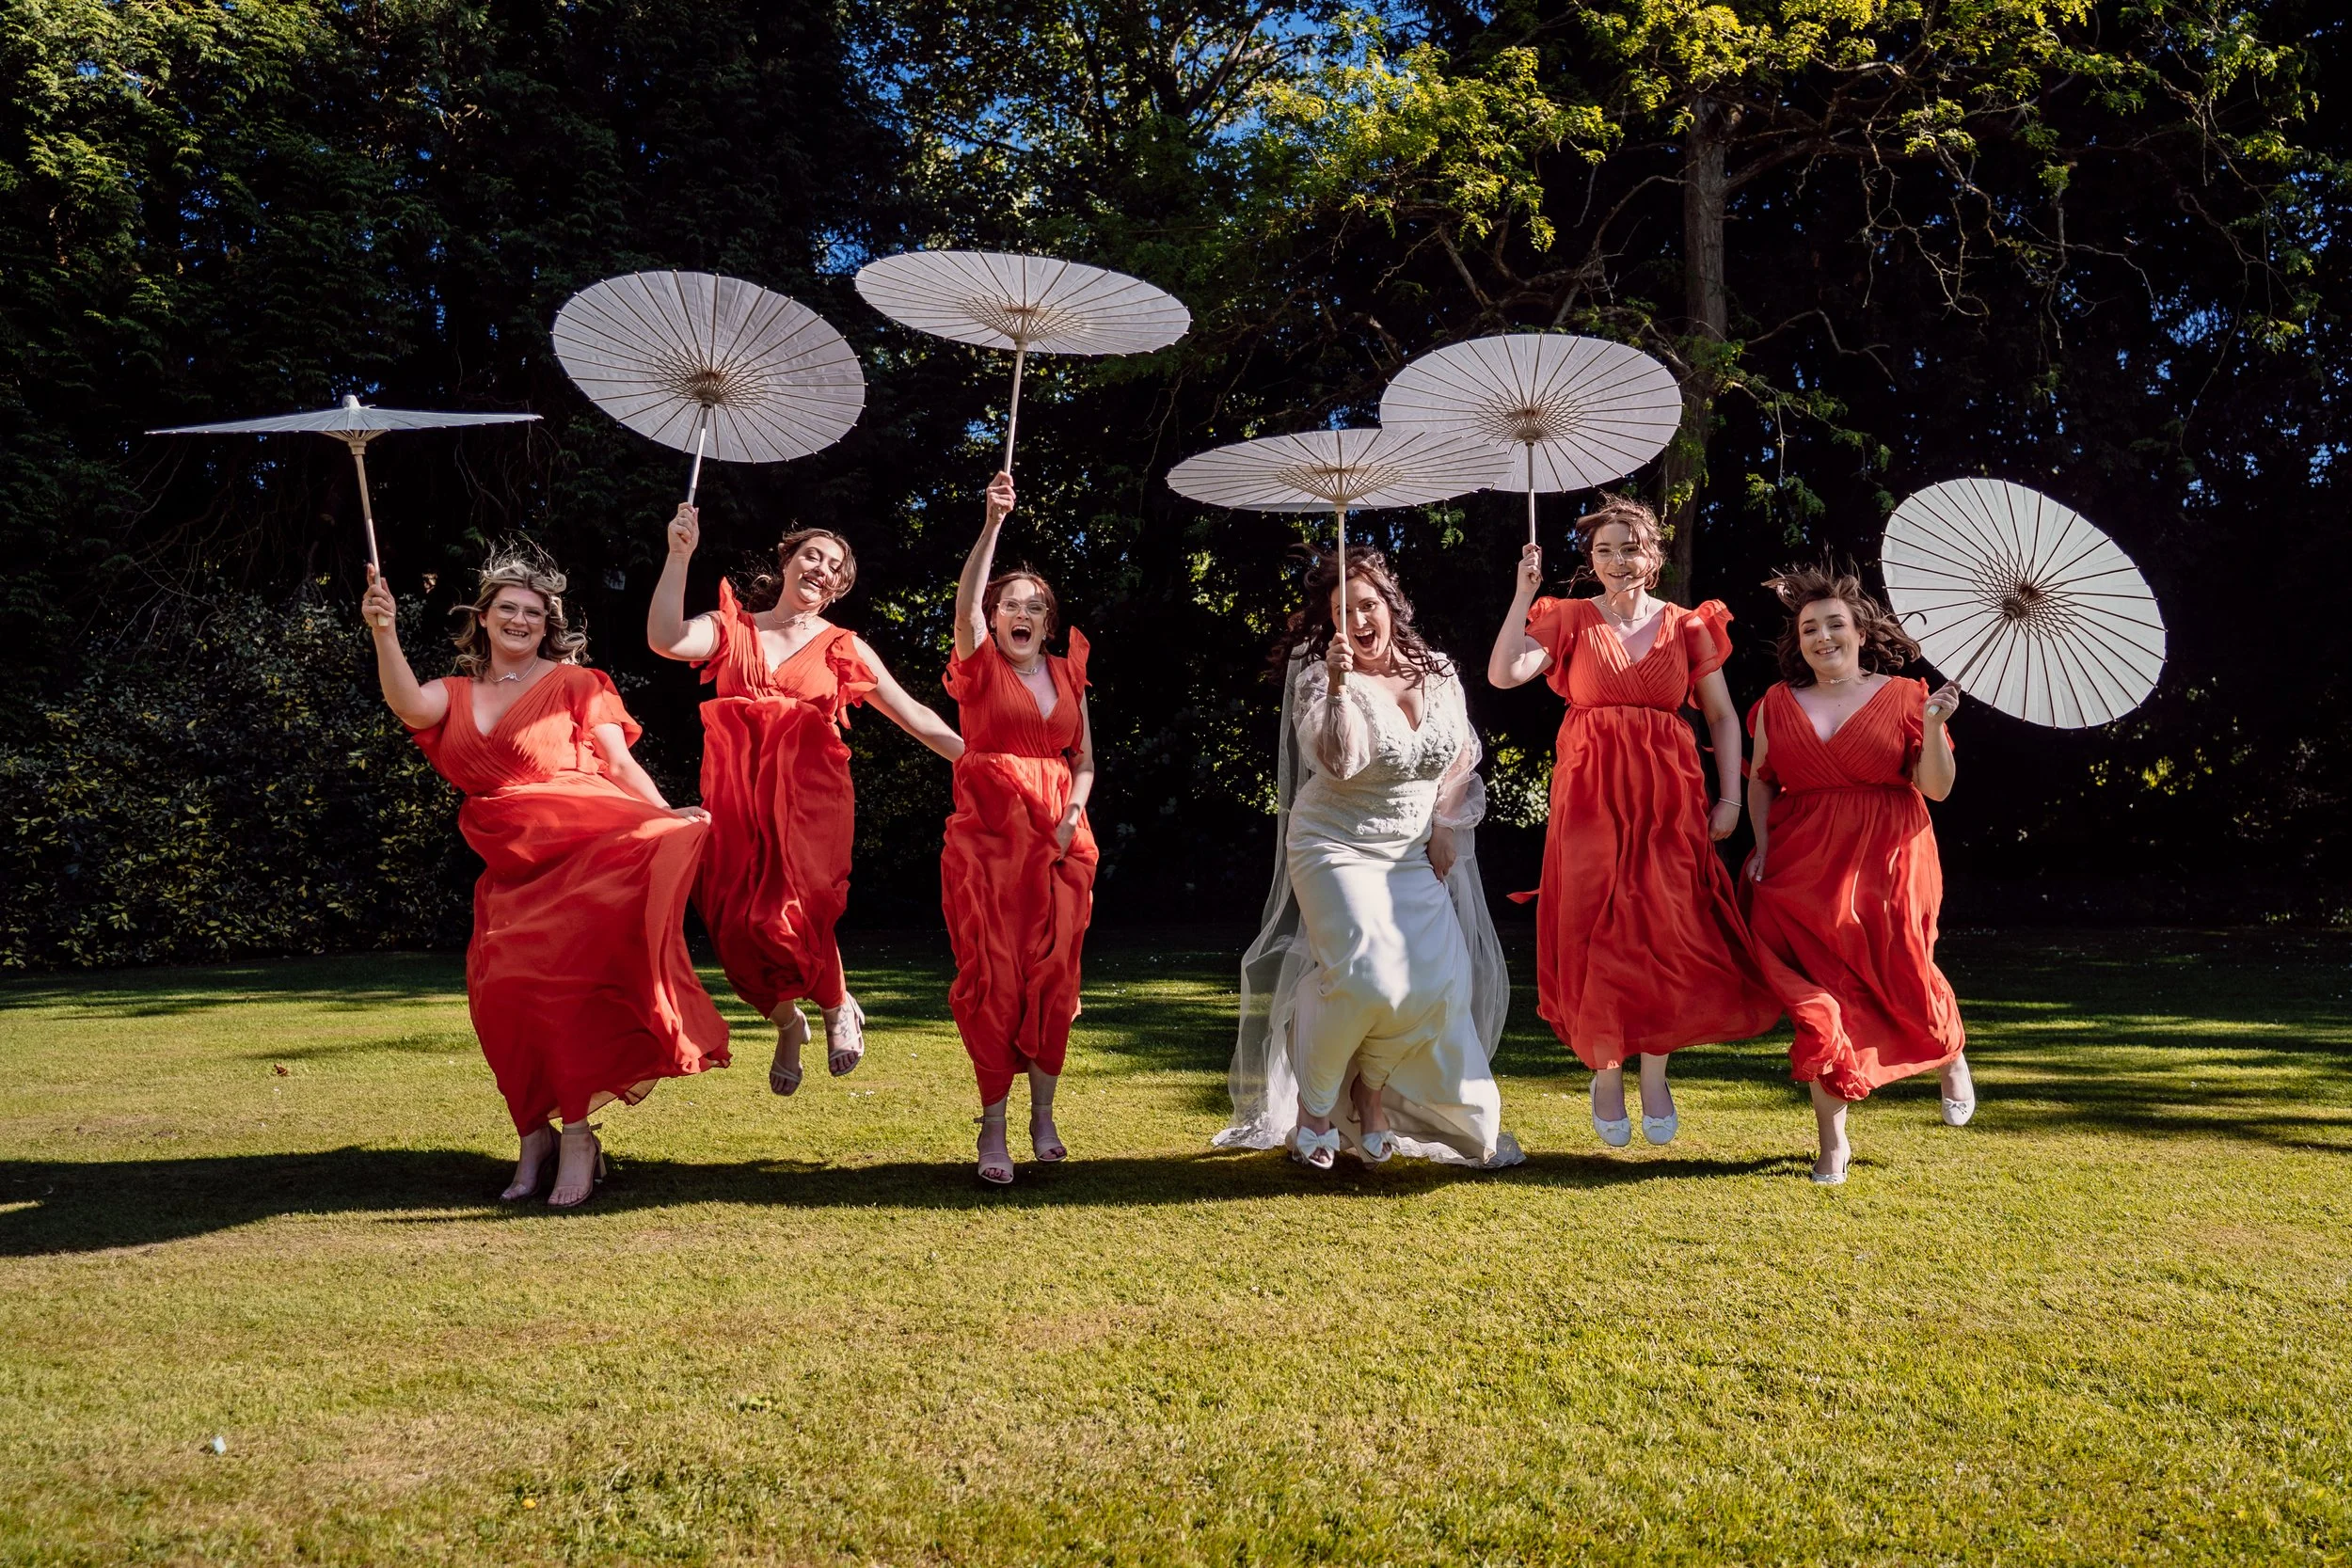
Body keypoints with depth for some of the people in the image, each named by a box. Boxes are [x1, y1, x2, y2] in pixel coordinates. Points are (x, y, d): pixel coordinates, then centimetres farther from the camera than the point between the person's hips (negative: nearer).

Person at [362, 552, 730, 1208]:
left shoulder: (574, 683, 7)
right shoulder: (457, 695, 17)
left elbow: (620, 762, 1)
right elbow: (409, 707, -6)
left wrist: (665, 814, -16)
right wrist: (384, 633, -20)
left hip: (585, 846, -4)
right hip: (511, 869, 4)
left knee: (567, 979, -19)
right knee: (501, 992, -8)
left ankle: (577, 1134, -12)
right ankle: (535, 1135, 8)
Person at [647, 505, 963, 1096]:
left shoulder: (844, 648, 12)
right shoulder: (731, 630, 12)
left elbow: (915, 717, 12)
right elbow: (665, 639, -8)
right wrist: (679, 554, -13)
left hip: (812, 800, -2)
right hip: (737, 802, 2)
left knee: (790, 916, -20)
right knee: (737, 925, -3)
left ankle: (839, 1005, 12)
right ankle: (787, 1023, 27)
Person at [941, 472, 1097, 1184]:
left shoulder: (1068, 677, 13)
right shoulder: (979, 666, 3)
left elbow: (1084, 761, 15)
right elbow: (965, 600, -16)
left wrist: (1072, 816, -4)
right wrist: (993, 522, -25)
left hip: (1056, 842, 3)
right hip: (985, 837, -3)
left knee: (1052, 976, 3)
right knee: (991, 978, -6)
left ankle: (1043, 1115, 16)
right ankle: (993, 1126, 0)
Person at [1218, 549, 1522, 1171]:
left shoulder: (1438, 672, 4)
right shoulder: (1320, 679, -10)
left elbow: (1464, 753, 13)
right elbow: (1337, 760, -26)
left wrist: (1447, 825, 3)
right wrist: (1338, 687, -39)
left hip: (1417, 856, 5)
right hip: (1338, 848, -5)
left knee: (1437, 981, -8)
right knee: (1368, 979, -21)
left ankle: (1372, 1088, 14)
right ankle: (1313, 1103, -1)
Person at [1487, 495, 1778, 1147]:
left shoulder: (1687, 626, 7)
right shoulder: (1570, 619, 4)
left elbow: (1723, 716, 10)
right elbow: (1503, 673, -11)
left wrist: (1730, 798, 1)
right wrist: (1524, 594, -12)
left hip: (1669, 799, 1)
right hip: (1590, 797, -1)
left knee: (1667, 936, 0)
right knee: (1596, 938, -2)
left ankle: (1655, 1077, 16)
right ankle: (1606, 1076, 14)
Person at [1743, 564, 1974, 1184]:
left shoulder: (1904, 696, 2)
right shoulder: (1779, 703, 8)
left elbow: (1936, 787, -2)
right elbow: (1761, 782, 15)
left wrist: (1932, 724, -16)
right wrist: (1762, 846, 2)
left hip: (1887, 866, -1)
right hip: (1802, 868, 2)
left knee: (1904, 982, 3)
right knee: (1817, 998, -4)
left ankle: (1951, 1057, 41)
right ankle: (1832, 1143, 5)